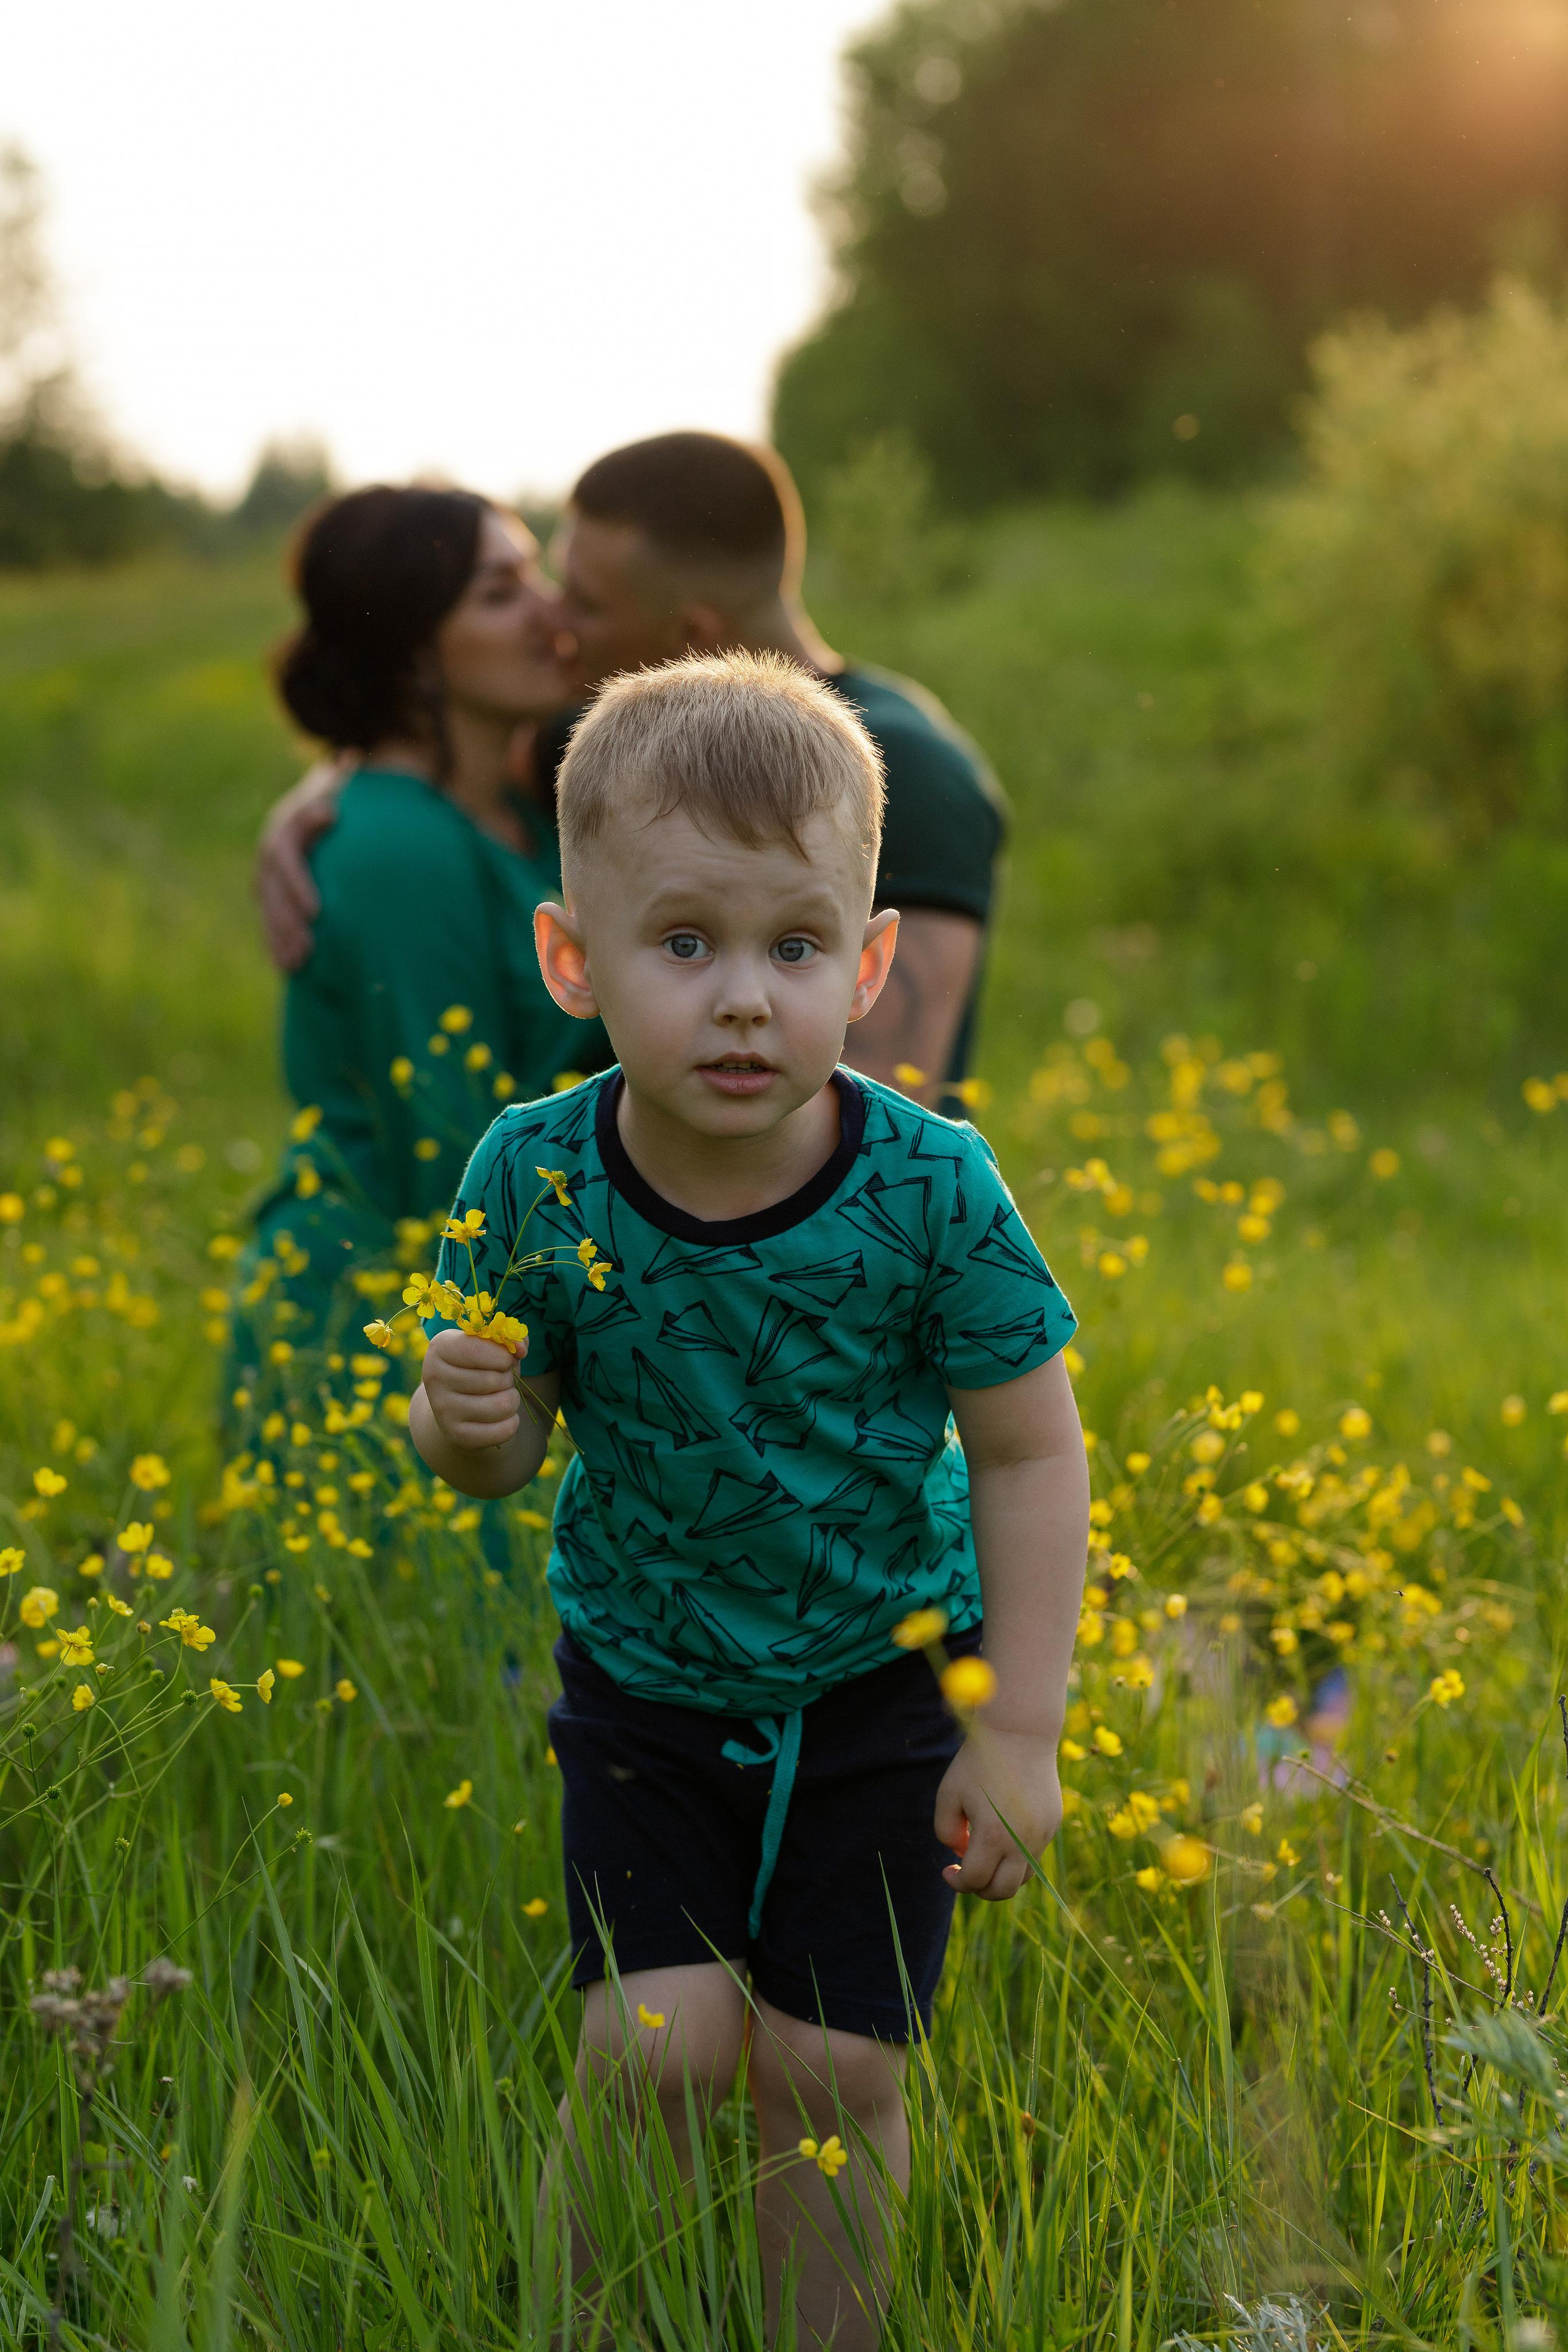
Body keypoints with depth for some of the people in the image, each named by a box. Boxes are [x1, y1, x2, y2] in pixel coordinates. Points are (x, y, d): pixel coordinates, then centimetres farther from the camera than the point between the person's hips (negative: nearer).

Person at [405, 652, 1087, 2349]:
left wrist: (1021, 1730, -11)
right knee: (659, 2043, -9)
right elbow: (494, 1456, -4)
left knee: (831, 2071, 1)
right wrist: (462, 1420, -28)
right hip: (644, 1686, 1)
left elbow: (1031, 1456, -10)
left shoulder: (930, 1191, -21)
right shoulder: (534, 1183, -17)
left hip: (880, 1689, 0)